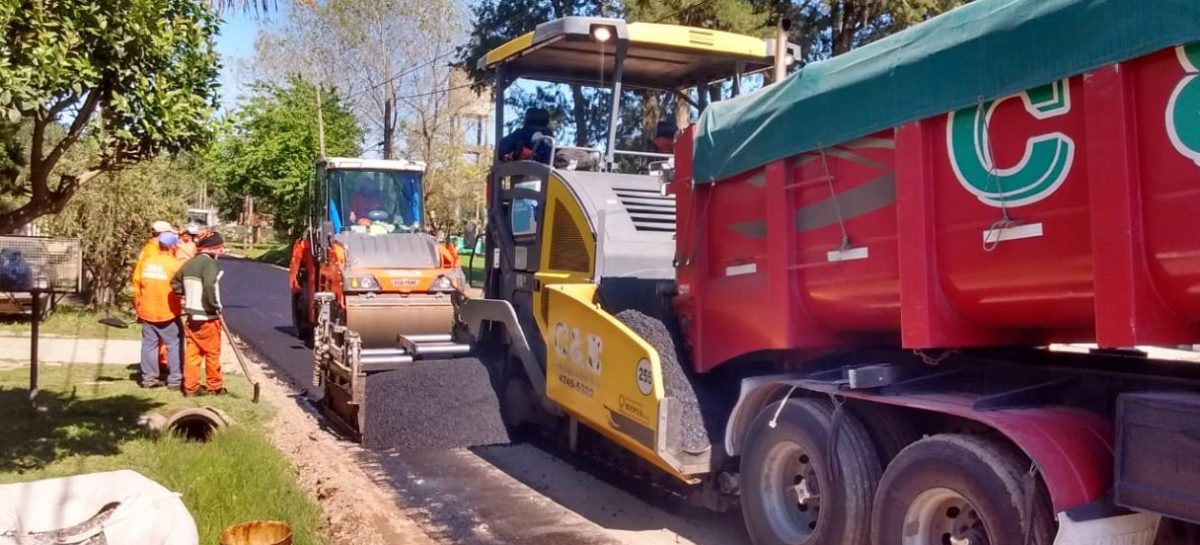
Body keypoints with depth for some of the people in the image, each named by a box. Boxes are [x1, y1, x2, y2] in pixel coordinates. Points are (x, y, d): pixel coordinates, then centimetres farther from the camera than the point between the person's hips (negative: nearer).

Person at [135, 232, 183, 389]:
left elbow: (138, 284, 10)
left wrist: (139, 307, 17)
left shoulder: (147, 262, 5)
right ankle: (175, 379, 3)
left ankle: (148, 378, 15)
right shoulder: (175, 264, -12)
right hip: (168, 313, -5)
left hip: (147, 312, 5)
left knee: (149, 344, 12)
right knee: (174, 345, 3)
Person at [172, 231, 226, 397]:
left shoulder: (189, 263, 10)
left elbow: (175, 283, 18)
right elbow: (210, 287, -28)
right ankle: (214, 386, 15)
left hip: (191, 316, 7)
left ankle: (190, 386, 11)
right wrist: (215, 306, -17)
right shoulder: (209, 263, -15)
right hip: (207, 317, -7)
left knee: (191, 352, 8)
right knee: (212, 352, 5)